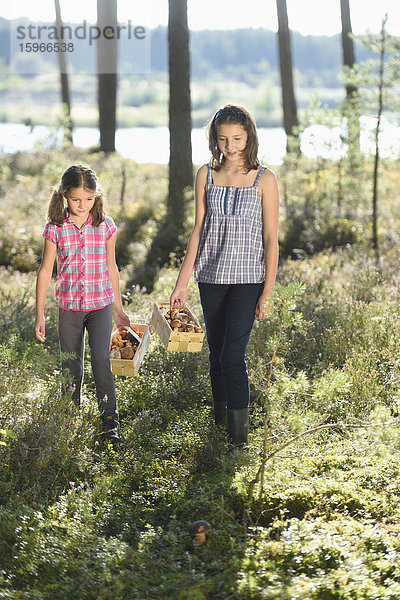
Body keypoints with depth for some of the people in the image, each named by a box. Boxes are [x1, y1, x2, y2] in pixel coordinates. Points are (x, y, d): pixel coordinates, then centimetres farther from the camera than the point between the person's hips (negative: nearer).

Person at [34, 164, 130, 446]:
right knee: (71, 366, 9)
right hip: (69, 306, 1)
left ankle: (110, 420, -4)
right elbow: (45, 271, 2)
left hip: (101, 305, -1)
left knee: (101, 359, -14)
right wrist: (40, 314, 0)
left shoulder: (105, 225, -1)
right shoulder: (56, 228, -4)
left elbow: (111, 268, 10)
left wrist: (118, 308, 14)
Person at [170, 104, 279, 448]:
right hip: (211, 278, 4)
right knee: (216, 355, 11)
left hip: (247, 278, -3)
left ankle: (239, 437, -6)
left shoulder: (264, 179, -5)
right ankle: (219, 423, 27)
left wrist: (268, 292, -8)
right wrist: (182, 282, 4)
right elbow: (198, 230, 7)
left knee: (233, 355, -13)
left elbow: (271, 238, -4)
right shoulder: (206, 175, 4)